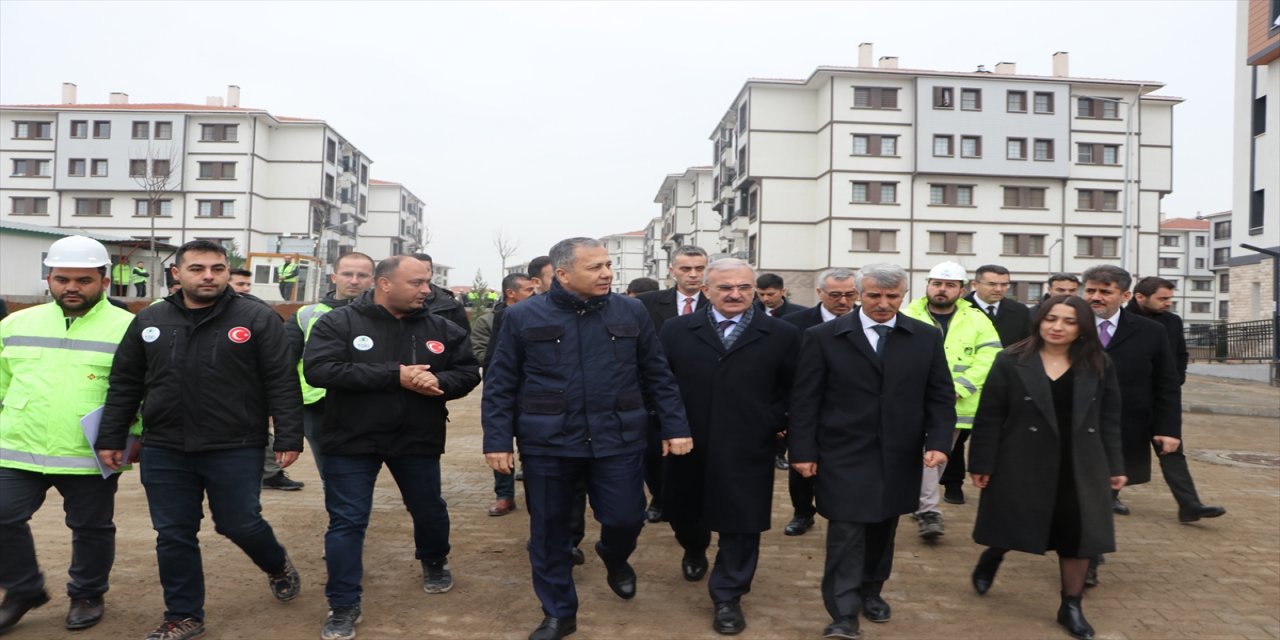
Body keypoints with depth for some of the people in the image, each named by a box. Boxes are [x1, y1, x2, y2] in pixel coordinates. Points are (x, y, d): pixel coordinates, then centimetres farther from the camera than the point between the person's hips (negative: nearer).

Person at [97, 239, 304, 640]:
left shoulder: (257, 319, -6)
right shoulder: (148, 321, 6)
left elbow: (282, 384, -7)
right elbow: (124, 385, 12)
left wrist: (289, 438, -11)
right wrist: (110, 438, 10)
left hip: (236, 449, -3)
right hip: (163, 450, 4)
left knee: (240, 525, 5)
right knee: (173, 536, 9)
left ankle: (277, 566, 37)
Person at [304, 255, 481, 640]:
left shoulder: (441, 329, 0)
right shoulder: (338, 323, -9)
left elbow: (468, 372, 4)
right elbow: (318, 370, -22)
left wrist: (439, 382, -22)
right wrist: (394, 376, -26)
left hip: (418, 439, 3)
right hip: (352, 440, -3)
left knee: (430, 511, 18)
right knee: (346, 522, 2)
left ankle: (434, 563, 48)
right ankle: (343, 607, 17)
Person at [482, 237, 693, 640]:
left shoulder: (631, 312, 2)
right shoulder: (522, 317, -3)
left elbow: (657, 376, 6)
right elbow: (500, 386, 0)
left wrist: (675, 427, 2)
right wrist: (497, 441, -5)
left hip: (618, 440, 1)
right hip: (548, 444, -1)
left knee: (625, 519, 6)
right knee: (550, 532, 9)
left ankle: (615, 559, 43)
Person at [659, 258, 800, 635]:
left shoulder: (782, 335, -2)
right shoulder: (676, 330, 1)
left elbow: (795, 390, 5)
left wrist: (778, 421, -6)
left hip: (747, 449, -2)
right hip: (689, 445, 2)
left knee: (740, 526, 4)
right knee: (684, 514, 19)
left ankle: (727, 597, 23)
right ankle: (694, 551, 51)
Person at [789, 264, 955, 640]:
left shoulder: (927, 338, 4)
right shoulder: (824, 337, -4)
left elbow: (941, 397, 7)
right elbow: (805, 400, -3)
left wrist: (938, 442, -6)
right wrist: (803, 452, -6)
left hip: (899, 458, 3)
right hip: (844, 456, -3)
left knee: (882, 530, 14)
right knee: (846, 533, -4)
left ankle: (871, 592, 34)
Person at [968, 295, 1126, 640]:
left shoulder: (1099, 366, 2)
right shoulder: (1011, 361, -7)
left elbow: (1109, 419, 6)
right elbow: (989, 417, -7)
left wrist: (1115, 466, 4)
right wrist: (982, 464, -8)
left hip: (1080, 466, 3)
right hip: (1022, 464, -2)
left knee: (1077, 534, 6)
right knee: (1011, 529, 9)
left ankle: (1071, 606, 24)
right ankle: (991, 557, 43)